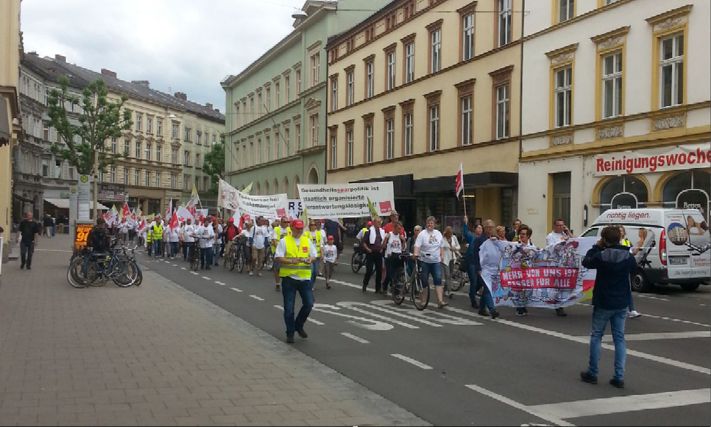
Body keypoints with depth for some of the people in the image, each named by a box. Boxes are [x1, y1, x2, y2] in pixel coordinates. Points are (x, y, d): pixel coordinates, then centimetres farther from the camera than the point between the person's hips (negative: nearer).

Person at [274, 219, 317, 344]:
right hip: (289, 277, -3)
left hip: (305, 277, 4)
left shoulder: (307, 241, 10)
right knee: (289, 308, 2)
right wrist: (291, 261, -23)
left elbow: (314, 255, 14)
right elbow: (278, 257, -8)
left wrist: (310, 259, -9)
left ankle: (299, 326, 25)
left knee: (309, 304, 2)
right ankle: (290, 333, 16)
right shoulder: (284, 241, -2)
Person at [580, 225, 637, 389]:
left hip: (603, 303, -3)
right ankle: (619, 377, 6)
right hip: (621, 304, 3)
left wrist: (596, 247, 8)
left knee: (596, 336, 11)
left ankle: (592, 374, 15)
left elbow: (586, 262, 1)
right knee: (619, 339, 9)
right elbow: (634, 268, 16)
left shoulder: (601, 256, -17)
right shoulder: (628, 256, -5)